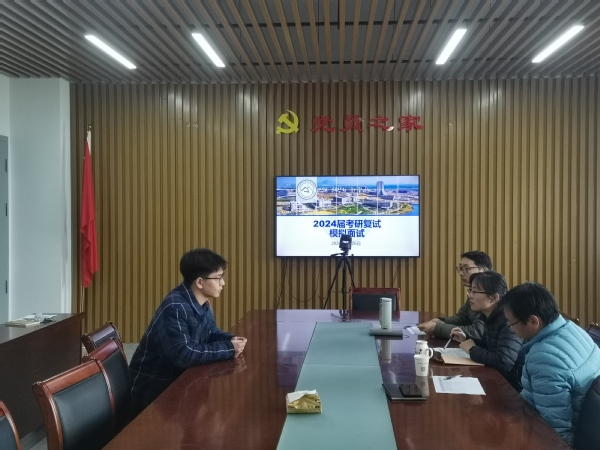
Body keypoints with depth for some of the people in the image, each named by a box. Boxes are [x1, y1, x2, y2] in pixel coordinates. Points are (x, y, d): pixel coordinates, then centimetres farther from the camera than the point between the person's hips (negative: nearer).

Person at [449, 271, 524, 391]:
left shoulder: (509, 320, -24)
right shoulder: (489, 317, 2)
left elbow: (503, 362, -34)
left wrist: (472, 350, -19)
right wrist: (466, 339, 0)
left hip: (512, 385, -7)